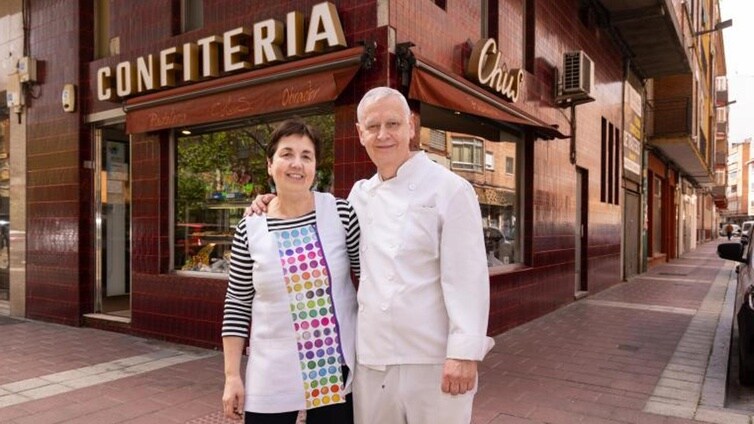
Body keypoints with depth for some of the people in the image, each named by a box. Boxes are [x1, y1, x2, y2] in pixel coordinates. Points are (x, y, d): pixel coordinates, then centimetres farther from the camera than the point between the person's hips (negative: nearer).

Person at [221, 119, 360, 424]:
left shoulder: (340, 212, -7)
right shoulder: (249, 230, -4)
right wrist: (232, 376, 1)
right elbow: (237, 306, 2)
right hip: (272, 375, 1)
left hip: (338, 368, 0)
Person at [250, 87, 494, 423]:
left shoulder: (450, 189, -9)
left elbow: (467, 277, -13)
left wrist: (465, 353, -17)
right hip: (371, 357, 6)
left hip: (433, 357, -5)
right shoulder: (360, 194, 8)